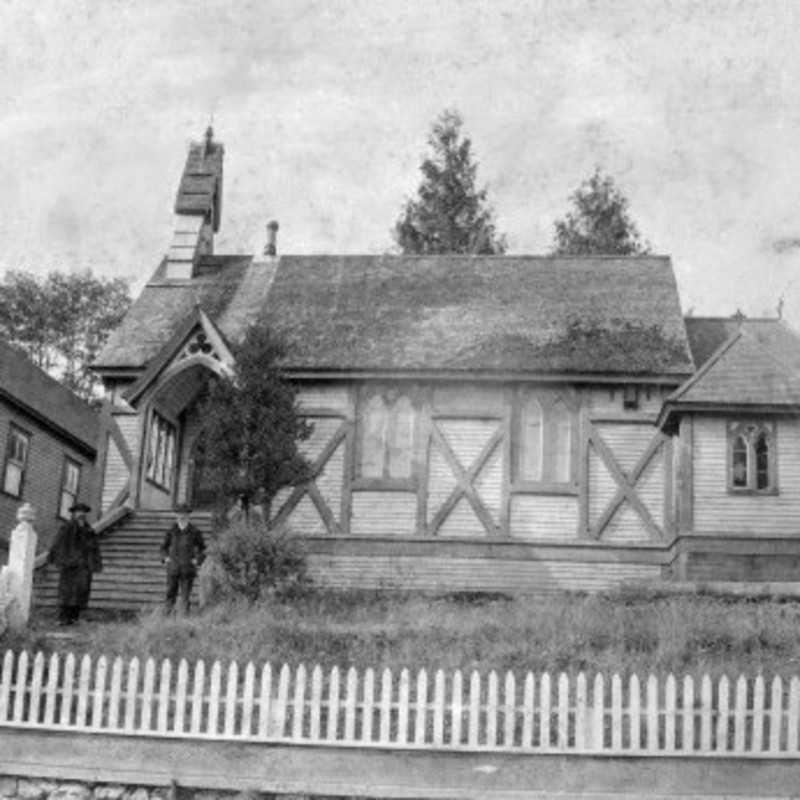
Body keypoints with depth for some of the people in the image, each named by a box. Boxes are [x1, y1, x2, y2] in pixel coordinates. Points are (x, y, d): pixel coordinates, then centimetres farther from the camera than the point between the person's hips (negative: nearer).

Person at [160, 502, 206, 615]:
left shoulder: (195, 532, 2)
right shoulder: (171, 532, 6)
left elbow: (202, 549, 12)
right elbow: (164, 547, 18)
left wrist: (198, 560, -2)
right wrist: (165, 558, 2)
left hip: (188, 569, -1)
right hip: (173, 568, 1)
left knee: (185, 596, -2)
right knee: (171, 593, 0)